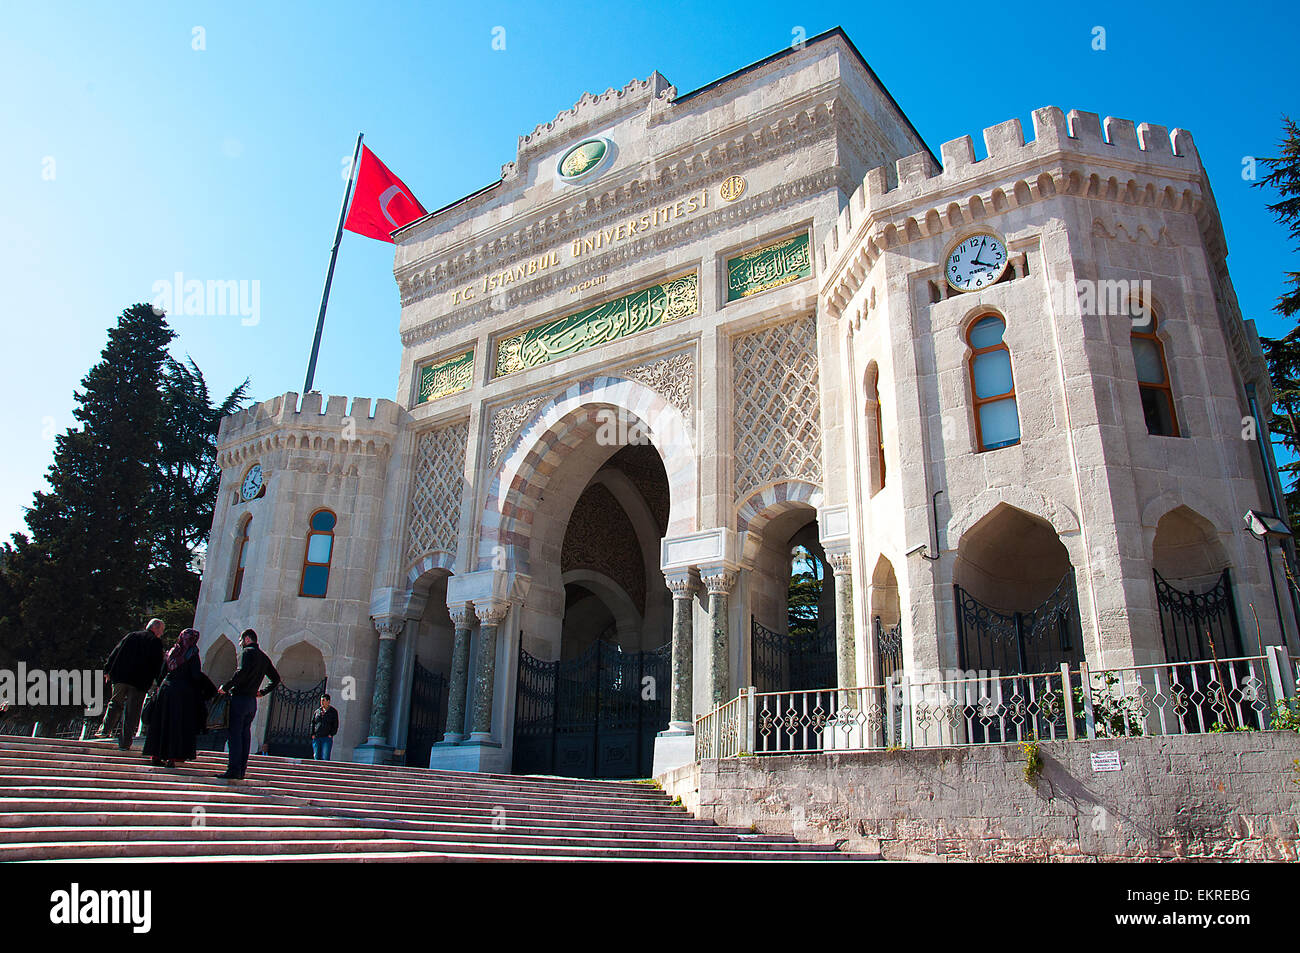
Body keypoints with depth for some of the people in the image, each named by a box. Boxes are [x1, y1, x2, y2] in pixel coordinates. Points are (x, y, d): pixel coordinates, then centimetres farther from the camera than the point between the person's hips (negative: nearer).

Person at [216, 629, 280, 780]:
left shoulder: (247, 652, -6)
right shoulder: (264, 657, 18)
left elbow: (241, 672, -22)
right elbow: (276, 679, 22)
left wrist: (226, 687, -14)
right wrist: (262, 692, 21)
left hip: (240, 698, -8)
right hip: (252, 701, 8)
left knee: (234, 734, -7)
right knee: (245, 735, 9)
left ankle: (233, 770, -12)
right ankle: (241, 770, 10)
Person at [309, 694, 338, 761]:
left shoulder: (333, 711, 5)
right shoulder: (317, 712, 14)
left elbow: (335, 724, 2)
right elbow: (312, 723, 15)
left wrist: (331, 734, -8)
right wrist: (312, 734, 3)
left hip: (327, 738, -4)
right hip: (316, 738, 4)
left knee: (325, 757, -10)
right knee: (317, 757, 2)